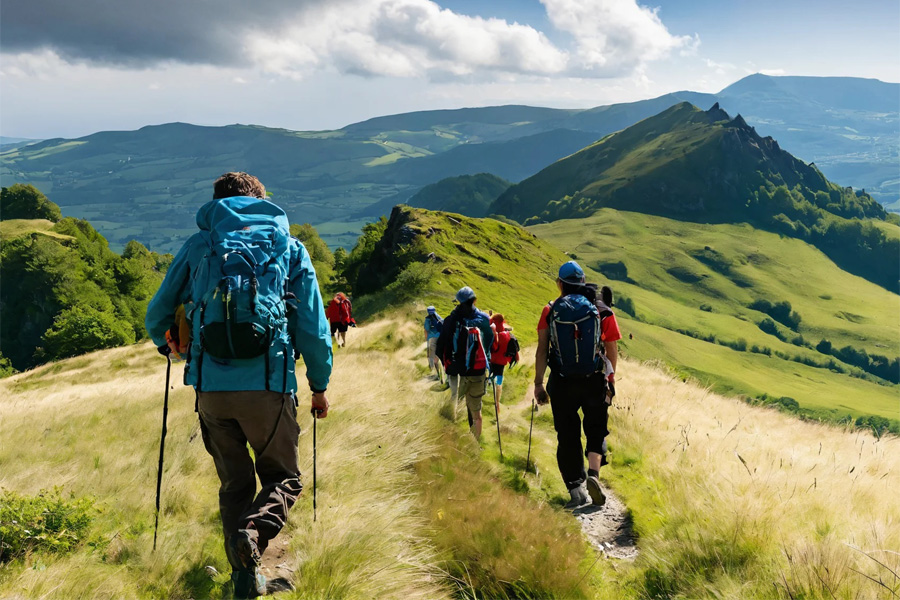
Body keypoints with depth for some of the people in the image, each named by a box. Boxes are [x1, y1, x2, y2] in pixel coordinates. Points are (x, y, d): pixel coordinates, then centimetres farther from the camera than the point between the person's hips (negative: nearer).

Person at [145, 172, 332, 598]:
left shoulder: (198, 245, 13)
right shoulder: (290, 247, 11)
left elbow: (157, 314, 21)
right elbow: (313, 326, 7)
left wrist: (163, 343, 43)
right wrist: (319, 384, 18)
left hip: (210, 385, 2)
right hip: (268, 386, -1)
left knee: (235, 483, 17)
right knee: (283, 478, 14)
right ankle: (254, 530, -16)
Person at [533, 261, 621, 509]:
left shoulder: (550, 311, -1)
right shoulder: (602, 310, 0)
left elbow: (542, 350, -4)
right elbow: (612, 350, 3)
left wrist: (538, 383, 1)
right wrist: (611, 378, 16)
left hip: (562, 384, 0)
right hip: (595, 382, 0)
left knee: (567, 436, 10)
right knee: (596, 430, 15)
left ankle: (576, 488, 8)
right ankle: (593, 473, -7)